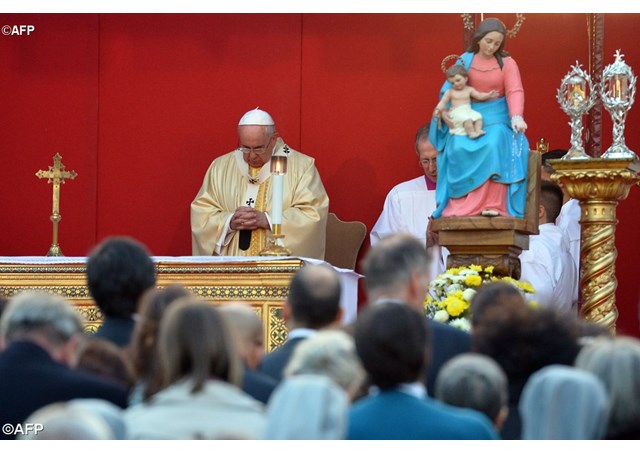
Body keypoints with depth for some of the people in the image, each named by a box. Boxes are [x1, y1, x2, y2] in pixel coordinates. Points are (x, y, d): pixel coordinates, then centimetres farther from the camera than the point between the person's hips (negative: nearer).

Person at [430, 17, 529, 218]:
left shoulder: (507, 64, 2)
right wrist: (444, 112, -12)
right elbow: (448, 90, 8)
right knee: (459, 148, -27)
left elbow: (515, 92, -10)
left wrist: (516, 117, -29)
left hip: (496, 120, -2)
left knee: (494, 145, -33)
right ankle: (463, 203, -22)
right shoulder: (465, 60, 7)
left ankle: (493, 204, -33)